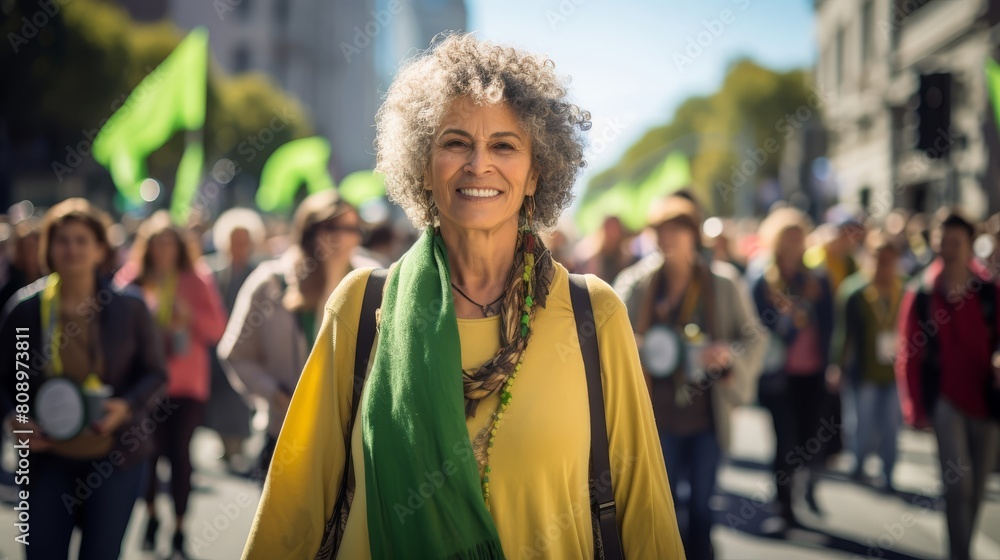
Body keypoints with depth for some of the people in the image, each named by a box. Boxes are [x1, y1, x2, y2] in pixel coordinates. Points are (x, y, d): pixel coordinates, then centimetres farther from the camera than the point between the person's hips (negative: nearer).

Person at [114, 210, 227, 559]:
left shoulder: (195, 284, 7)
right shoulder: (131, 283, 5)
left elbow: (217, 328, 5)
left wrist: (190, 317, -11)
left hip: (187, 384, 0)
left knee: (180, 453, -4)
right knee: (150, 451, -1)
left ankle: (179, 529, 4)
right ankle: (151, 517, 23)